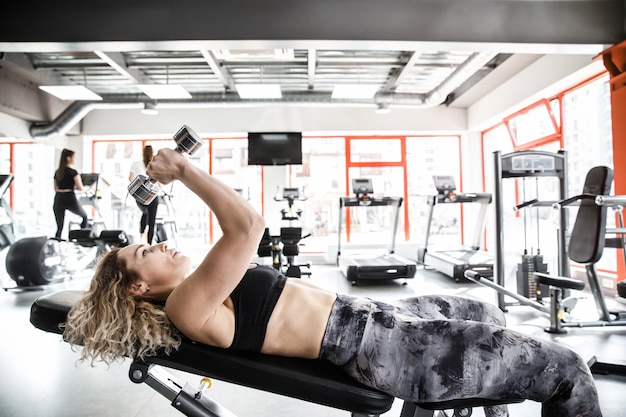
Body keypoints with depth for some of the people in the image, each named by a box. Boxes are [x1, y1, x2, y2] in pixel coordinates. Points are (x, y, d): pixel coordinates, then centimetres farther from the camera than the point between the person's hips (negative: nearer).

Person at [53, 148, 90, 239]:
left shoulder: (57, 172, 14)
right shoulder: (73, 172, -5)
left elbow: (56, 189, 21)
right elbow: (81, 188, -9)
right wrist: (86, 188, 13)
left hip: (58, 199, 5)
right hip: (70, 199, -5)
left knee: (59, 228, 7)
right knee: (85, 216, 22)